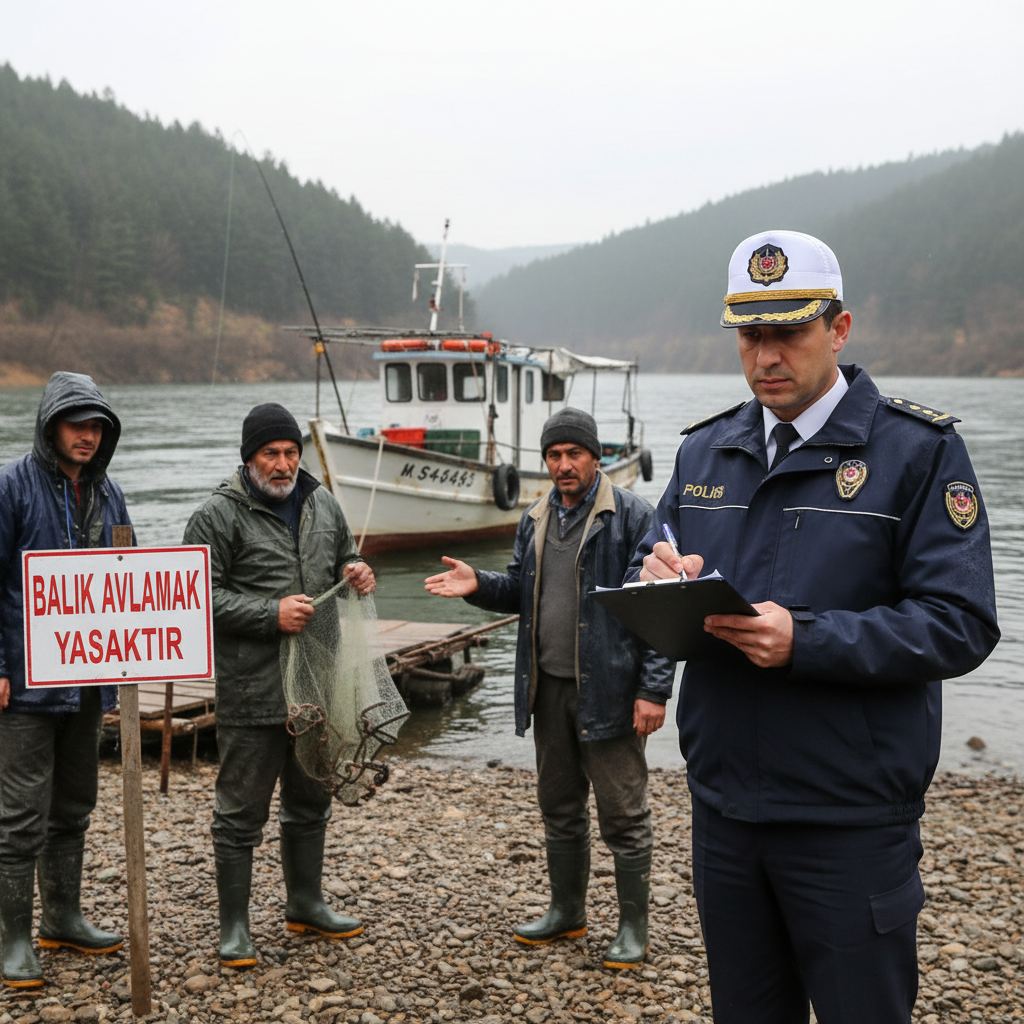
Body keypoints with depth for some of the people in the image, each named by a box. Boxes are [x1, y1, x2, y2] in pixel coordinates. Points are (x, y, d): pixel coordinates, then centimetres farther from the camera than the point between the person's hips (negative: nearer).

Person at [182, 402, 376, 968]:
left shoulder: (322, 505, 10)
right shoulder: (219, 515, -9)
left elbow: (344, 561, 23)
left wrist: (357, 575, -1)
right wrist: (271, 614, -22)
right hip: (250, 691, -6)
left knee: (310, 800, 19)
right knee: (242, 811, 3)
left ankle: (305, 903, 36)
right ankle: (234, 925, 16)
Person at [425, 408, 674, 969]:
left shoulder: (630, 516, -10)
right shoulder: (535, 520, 12)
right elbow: (521, 589, 20)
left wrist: (654, 690, -16)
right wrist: (478, 584, -2)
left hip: (607, 687, -7)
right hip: (549, 686, 7)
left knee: (622, 812, 2)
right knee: (559, 805, 18)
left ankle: (634, 926, 16)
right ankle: (567, 910, 34)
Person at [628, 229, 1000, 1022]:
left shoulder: (920, 449, -7)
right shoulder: (705, 450, 10)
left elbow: (961, 624, -14)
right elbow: (650, 569, 12)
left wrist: (805, 640, -26)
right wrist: (657, 581, -13)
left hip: (851, 826, -5)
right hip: (724, 807, 5)